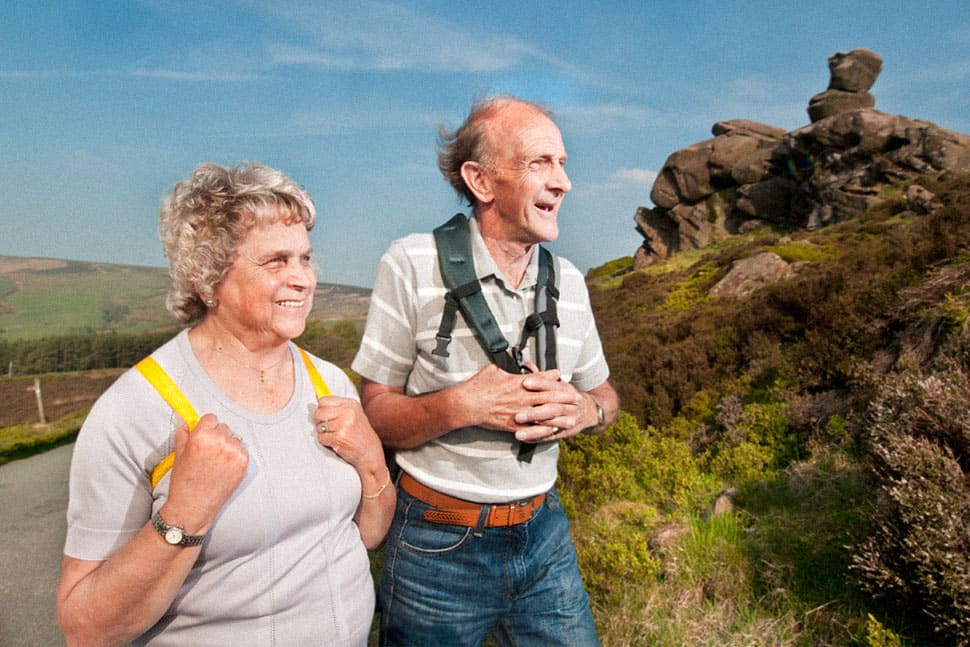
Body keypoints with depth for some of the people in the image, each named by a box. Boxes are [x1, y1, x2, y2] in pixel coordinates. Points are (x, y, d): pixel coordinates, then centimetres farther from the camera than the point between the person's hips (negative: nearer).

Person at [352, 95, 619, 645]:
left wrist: (583, 410, -13)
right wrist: (462, 405, -27)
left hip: (543, 533, 4)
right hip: (438, 544, -3)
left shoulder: (569, 280, 1)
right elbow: (375, 413, -10)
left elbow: (605, 394, 10)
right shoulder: (413, 265, -13)